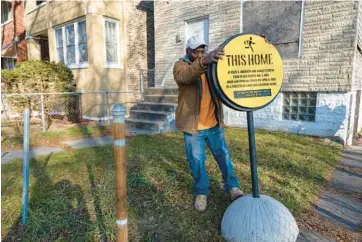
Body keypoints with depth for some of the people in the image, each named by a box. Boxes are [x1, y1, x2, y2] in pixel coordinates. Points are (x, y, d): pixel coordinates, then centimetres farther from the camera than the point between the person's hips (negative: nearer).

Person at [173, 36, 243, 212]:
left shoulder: (212, 63, 11)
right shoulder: (180, 65, -5)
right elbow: (186, 76, -30)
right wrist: (203, 62, -50)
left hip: (214, 123, 4)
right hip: (193, 124, -3)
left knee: (223, 155, 12)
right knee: (196, 160, 6)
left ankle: (232, 186, 30)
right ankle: (201, 192, 25)